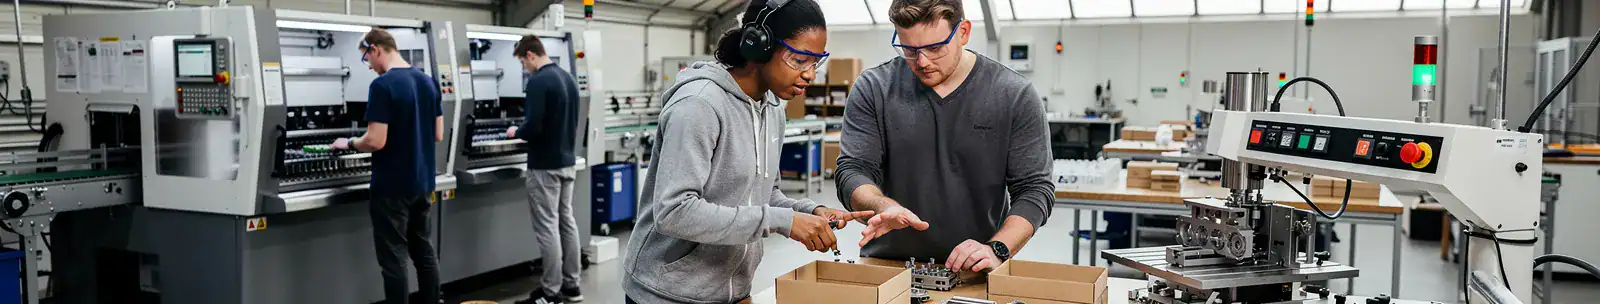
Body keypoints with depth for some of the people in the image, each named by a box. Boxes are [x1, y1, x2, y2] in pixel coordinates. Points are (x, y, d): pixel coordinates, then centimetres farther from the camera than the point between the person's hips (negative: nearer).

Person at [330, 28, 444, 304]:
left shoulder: (382, 85, -17)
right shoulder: (428, 82, 6)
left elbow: (376, 141, -20)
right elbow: (438, 135, 11)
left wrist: (349, 144, -2)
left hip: (392, 187, -7)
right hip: (422, 182, 8)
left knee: (393, 259, 0)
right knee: (425, 252, 14)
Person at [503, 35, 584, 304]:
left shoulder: (538, 81, -18)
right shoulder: (568, 77, 10)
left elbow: (533, 127, -23)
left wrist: (516, 133, -3)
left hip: (545, 165, -9)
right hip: (567, 161, 9)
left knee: (547, 228, -3)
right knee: (567, 222, 13)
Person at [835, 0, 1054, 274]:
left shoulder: (1015, 96, -2)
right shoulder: (872, 89, 0)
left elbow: (1034, 189, -2)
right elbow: (853, 171, -2)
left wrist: (997, 250, -17)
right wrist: (884, 207, -23)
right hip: (886, 268, 1)